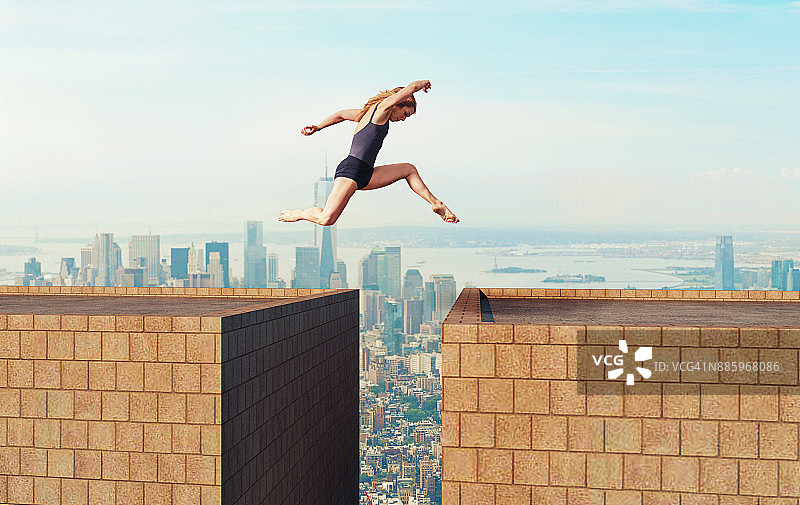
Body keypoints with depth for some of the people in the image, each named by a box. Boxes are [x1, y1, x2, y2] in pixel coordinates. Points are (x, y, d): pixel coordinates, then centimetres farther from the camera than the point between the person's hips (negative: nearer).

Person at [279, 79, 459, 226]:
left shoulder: (368, 112, 24)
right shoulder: (383, 107, -2)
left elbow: (341, 114, 31)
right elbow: (411, 88, -5)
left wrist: (317, 127, 34)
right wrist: (423, 83, 15)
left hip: (366, 175, 10)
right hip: (350, 169, -10)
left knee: (409, 169, 15)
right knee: (326, 219, -18)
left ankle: (436, 204, 17)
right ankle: (299, 214, 9)